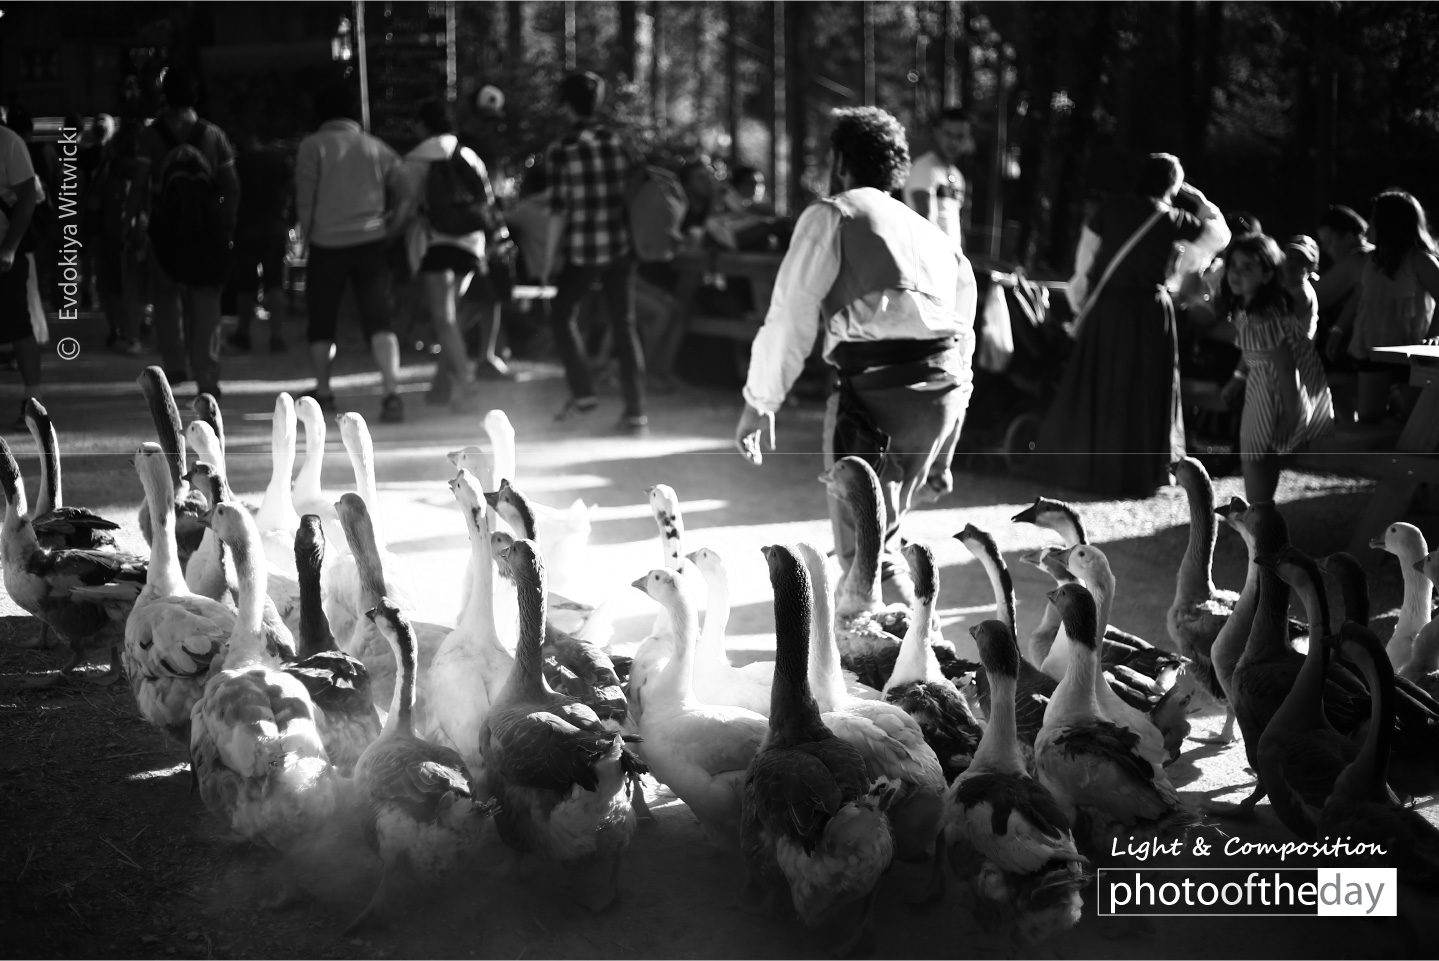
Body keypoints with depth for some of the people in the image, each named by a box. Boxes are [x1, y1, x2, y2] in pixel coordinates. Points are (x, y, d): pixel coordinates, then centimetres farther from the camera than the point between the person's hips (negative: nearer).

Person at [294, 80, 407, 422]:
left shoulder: (313, 146, -1)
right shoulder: (376, 147, 9)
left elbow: (305, 197, -6)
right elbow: (402, 190, 6)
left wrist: (307, 233, 5)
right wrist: (390, 229, 13)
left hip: (327, 244, -2)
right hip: (371, 243, 2)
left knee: (321, 320, 14)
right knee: (378, 320, -3)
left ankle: (323, 391, 25)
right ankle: (392, 393, -18)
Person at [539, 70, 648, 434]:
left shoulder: (562, 150, -9)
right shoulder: (617, 140, 4)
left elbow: (559, 211, -10)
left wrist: (548, 260, -2)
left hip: (583, 250, -4)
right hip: (621, 247, 4)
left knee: (562, 315, 17)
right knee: (624, 325, 8)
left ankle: (583, 391, 11)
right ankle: (635, 412, 5)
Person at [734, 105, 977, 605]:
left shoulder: (832, 214, 8)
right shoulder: (933, 234, 27)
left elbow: (792, 315, 0)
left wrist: (759, 402, 8)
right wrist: (937, 454, 31)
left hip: (877, 385, -7)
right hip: (949, 387, 7)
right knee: (880, 528, 23)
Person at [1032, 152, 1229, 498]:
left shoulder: (1113, 208, -2)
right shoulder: (1172, 219, -7)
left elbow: (1087, 247, 4)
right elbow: (1220, 236, 4)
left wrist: (1080, 282, 16)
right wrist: (1200, 203, 14)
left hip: (1104, 305, 3)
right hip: (1145, 310, -3)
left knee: (1094, 385, 13)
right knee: (1140, 390, 7)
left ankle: (1077, 462, 20)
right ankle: (1136, 471, 11)